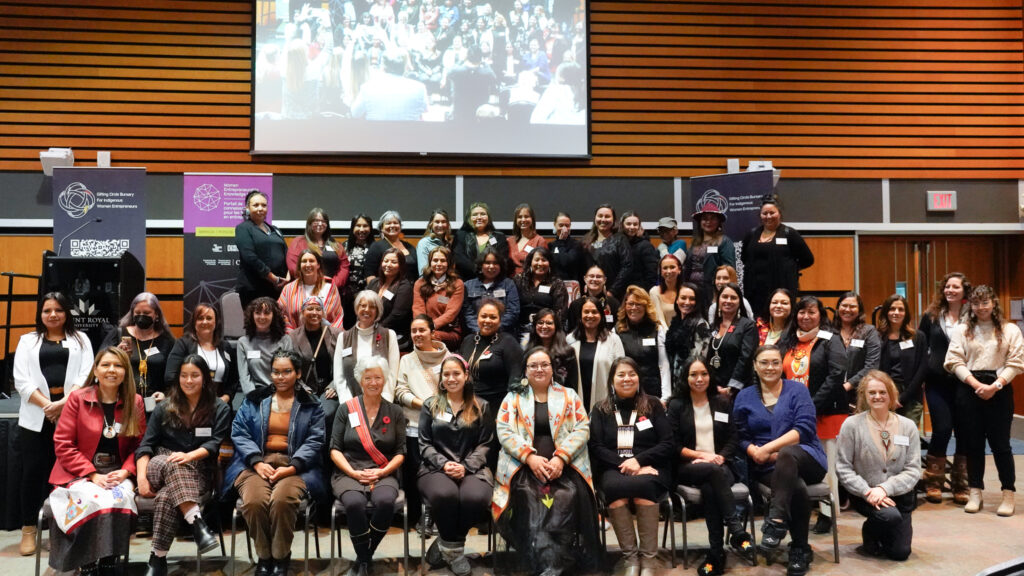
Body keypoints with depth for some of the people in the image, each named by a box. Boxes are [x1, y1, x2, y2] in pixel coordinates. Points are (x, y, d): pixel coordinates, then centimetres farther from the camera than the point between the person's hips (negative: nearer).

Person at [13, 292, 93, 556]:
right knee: (33, 470, -1)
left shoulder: (80, 340, 12)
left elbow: (86, 376, 0)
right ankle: (28, 530, 8)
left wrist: (63, 403, -14)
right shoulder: (28, 341, 13)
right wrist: (47, 405, -10)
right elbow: (22, 380, 2)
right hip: (36, 415, 0)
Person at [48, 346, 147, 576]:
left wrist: (125, 472, -12)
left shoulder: (135, 402, 7)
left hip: (118, 473, 2)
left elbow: (140, 444, 8)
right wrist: (93, 475, -14)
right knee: (91, 500, -33)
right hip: (79, 473, -1)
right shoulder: (77, 398, -1)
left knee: (120, 499, -32)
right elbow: (62, 444, -4)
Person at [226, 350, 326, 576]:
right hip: (256, 463, 2)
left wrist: (291, 467, -14)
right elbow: (239, 432, 6)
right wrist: (257, 462, -11)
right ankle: (263, 557, -8)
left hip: (294, 466, -1)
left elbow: (315, 441, 2)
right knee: (254, 500, -32)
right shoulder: (254, 400, 17)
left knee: (282, 499, -34)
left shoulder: (311, 405, 13)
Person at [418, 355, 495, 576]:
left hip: (471, 468, 0)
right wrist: (443, 463, -12)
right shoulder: (430, 405, 13)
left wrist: (465, 466, -12)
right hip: (436, 467, 0)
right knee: (446, 495, -37)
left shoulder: (481, 407, 12)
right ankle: (454, 549, -11)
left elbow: (485, 444, 6)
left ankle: (446, 545, -7)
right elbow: (425, 444, 7)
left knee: (475, 498, -35)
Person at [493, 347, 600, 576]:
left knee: (568, 496, -33)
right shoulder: (513, 397, 15)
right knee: (529, 495, -34)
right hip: (524, 465, 0)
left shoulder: (569, 396, 16)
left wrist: (560, 458, -12)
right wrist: (530, 457, -13)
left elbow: (582, 429, 4)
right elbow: (504, 431, 3)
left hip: (564, 465, 0)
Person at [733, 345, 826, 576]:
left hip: (805, 459, -1)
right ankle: (800, 550, -19)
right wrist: (756, 453, -15)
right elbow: (741, 437, 8)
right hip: (768, 468, 1)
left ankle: (776, 523, -43)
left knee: (786, 454, -38)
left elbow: (805, 428, -7)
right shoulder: (744, 397, 13)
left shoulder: (797, 390, 7)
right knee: (797, 488, -33)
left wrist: (769, 448, -17)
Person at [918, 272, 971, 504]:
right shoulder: (931, 316, 5)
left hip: (963, 382, 0)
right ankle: (933, 483, 11)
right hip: (937, 382, 0)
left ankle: (960, 486, 16)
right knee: (942, 429, -4)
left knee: (964, 431, 3)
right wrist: (923, 371, 3)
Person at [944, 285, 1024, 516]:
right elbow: (955, 361, 0)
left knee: (1000, 443, 0)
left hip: (1000, 391, -2)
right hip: (970, 390, 2)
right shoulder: (962, 330, 7)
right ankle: (975, 493, 16)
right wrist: (977, 384, -11)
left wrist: (995, 386, -14)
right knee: (974, 442, 6)